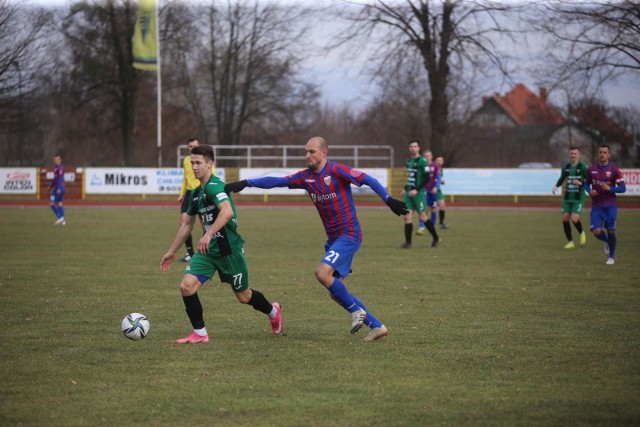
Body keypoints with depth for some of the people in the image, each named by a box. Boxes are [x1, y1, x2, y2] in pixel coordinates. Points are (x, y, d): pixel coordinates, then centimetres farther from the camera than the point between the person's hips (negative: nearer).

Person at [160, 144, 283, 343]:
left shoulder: (214, 186, -18)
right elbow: (187, 224, 23)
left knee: (243, 297, 10)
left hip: (228, 249, -7)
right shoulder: (196, 193, 10)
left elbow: (227, 211, -37)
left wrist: (208, 234, -45)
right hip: (208, 250, 7)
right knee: (186, 286, -12)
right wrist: (171, 252, 25)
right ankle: (200, 333, 1)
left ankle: (273, 311, 41)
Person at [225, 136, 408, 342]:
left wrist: (388, 200, -24)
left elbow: (367, 179, -15)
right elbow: (277, 181, 6)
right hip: (333, 239, 8)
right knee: (337, 292, 6)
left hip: (349, 235, -8)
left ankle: (356, 310, -5)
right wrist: (246, 183, -1)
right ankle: (377, 326, 16)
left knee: (322, 273, -23)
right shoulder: (306, 176, 7)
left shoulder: (336, 170, -12)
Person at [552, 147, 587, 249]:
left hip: (578, 198, -5)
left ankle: (581, 233, 17)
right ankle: (570, 242, 14)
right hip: (567, 198, 5)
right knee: (565, 219, 0)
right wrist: (556, 186, 6)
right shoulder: (566, 167, 7)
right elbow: (562, 178, 22)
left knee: (574, 219, -15)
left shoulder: (582, 167, -8)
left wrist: (581, 183, -24)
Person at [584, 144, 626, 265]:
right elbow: (587, 183, 16)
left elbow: (622, 188, -7)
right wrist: (589, 191, -5)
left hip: (610, 206, -2)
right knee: (596, 231, -12)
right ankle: (607, 241, 24)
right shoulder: (591, 169, 3)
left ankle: (612, 256, 20)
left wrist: (610, 189, -23)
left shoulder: (614, 170, -6)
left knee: (610, 231, -2)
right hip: (596, 206, 2)